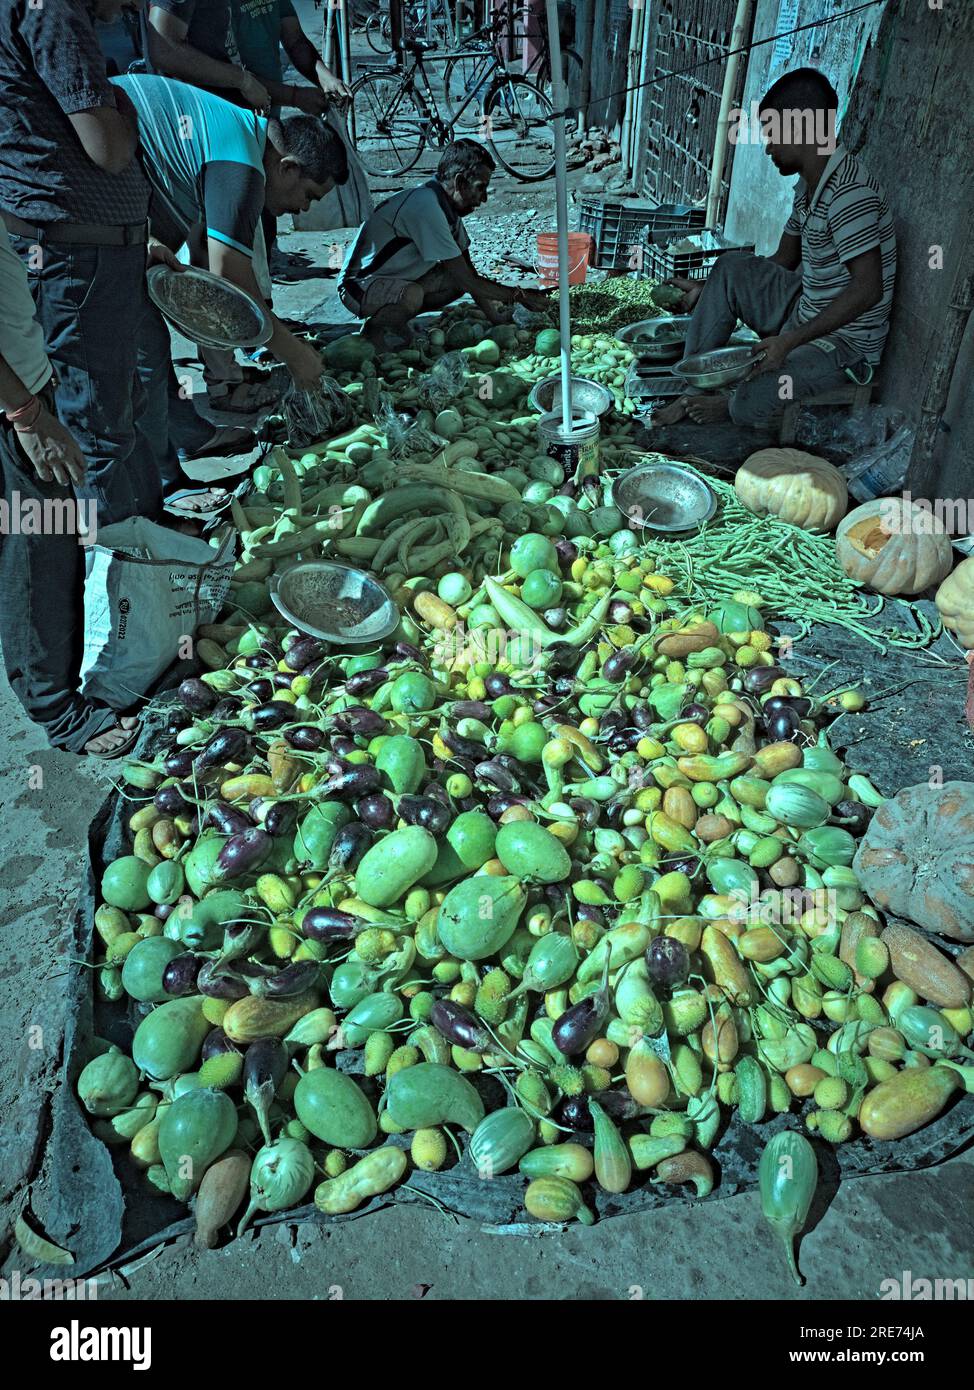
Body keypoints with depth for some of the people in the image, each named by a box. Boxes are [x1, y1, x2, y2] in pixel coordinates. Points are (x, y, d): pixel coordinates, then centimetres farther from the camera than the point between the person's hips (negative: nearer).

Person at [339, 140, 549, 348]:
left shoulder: (447, 203, 2)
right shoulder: (427, 207, -27)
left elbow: (468, 270, 6)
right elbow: (467, 281, -27)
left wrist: (494, 314, -5)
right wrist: (520, 296, -19)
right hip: (359, 285, -9)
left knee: (458, 279, -3)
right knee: (412, 296, -38)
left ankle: (397, 316, 5)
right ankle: (376, 329, -8)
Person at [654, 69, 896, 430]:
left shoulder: (849, 193, -23)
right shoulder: (809, 183, 8)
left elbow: (868, 289, -28)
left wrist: (790, 341, -30)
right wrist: (708, 291, 11)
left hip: (846, 341, -9)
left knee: (750, 406, -32)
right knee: (732, 267, 4)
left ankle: (731, 404, 7)